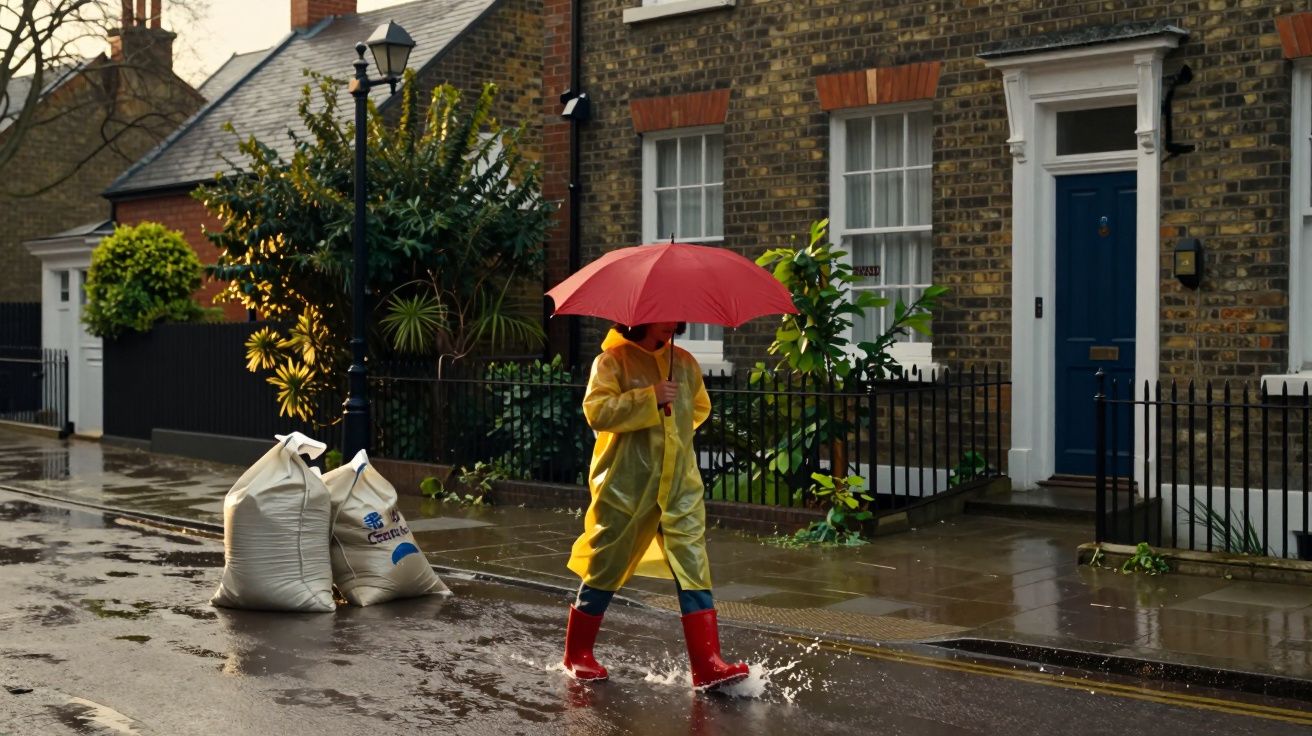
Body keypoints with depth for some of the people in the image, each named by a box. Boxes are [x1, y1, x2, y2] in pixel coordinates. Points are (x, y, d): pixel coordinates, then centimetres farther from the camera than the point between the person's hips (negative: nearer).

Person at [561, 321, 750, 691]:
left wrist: (678, 425, 10)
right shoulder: (613, 361, -5)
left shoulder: (685, 362, 10)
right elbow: (596, 411, -19)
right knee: (607, 568, 7)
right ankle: (577, 654, 26)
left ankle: (707, 664, -9)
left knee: (694, 570, -6)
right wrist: (650, 397, -23)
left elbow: (700, 406, 27)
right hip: (627, 485, -4)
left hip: (681, 484, 4)